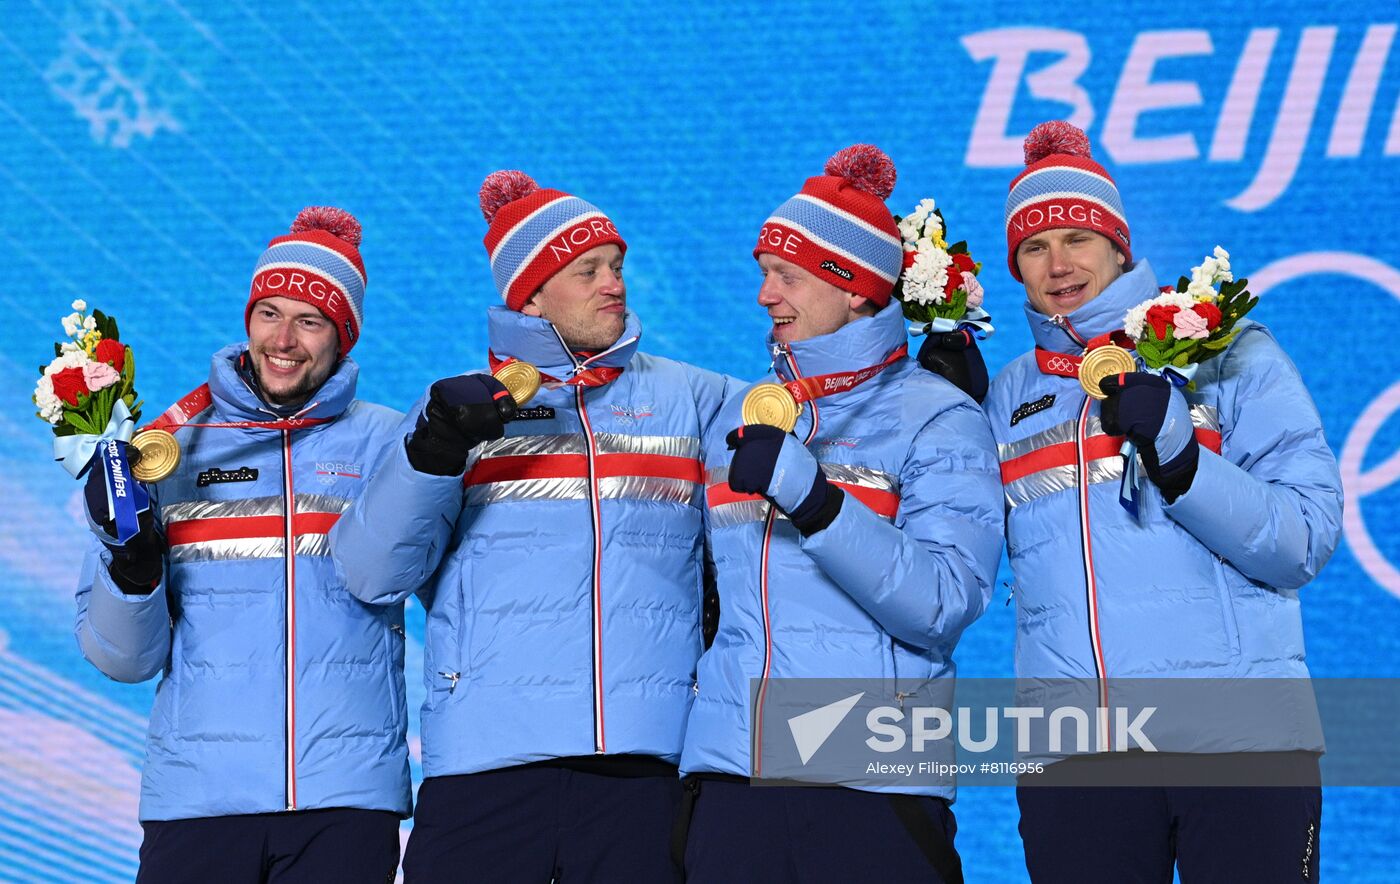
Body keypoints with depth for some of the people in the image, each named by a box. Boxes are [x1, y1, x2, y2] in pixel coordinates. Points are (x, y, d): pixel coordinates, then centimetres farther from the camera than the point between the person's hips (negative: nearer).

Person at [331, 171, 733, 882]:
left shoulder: (693, 398, 14)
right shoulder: (468, 404, 11)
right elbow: (373, 574, -1)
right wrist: (436, 446, -14)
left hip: (644, 762, 1)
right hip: (486, 761, -1)